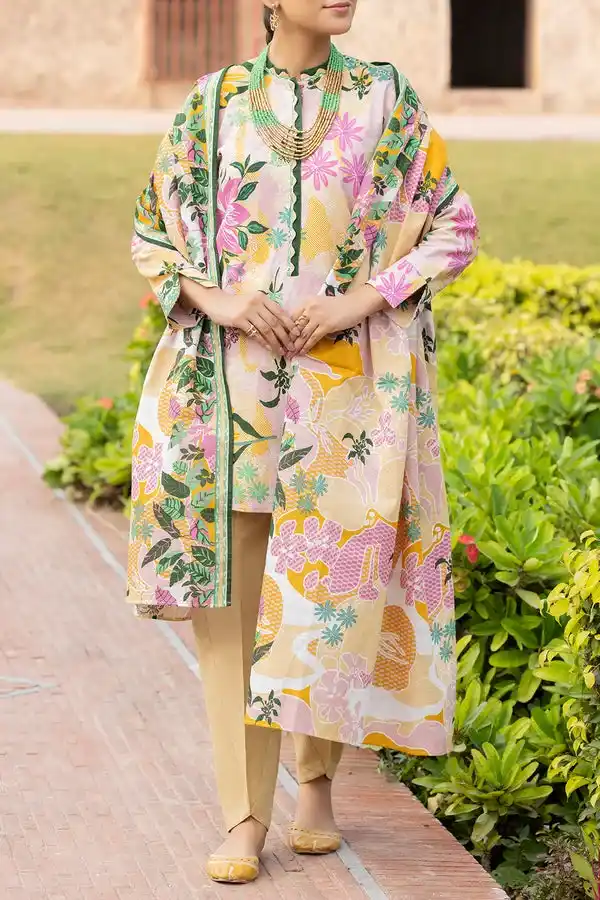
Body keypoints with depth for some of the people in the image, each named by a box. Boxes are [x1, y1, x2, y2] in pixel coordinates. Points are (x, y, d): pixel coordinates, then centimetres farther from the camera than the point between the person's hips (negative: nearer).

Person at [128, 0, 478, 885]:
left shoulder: (386, 99, 4)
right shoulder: (212, 102, 5)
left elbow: (454, 228, 5)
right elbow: (154, 234, 10)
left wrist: (362, 300, -9)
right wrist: (216, 298, -9)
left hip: (347, 384, 0)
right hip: (230, 382, 0)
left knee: (331, 581, 1)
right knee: (230, 589, -3)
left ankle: (318, 778, 23)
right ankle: (245, 818, 0)